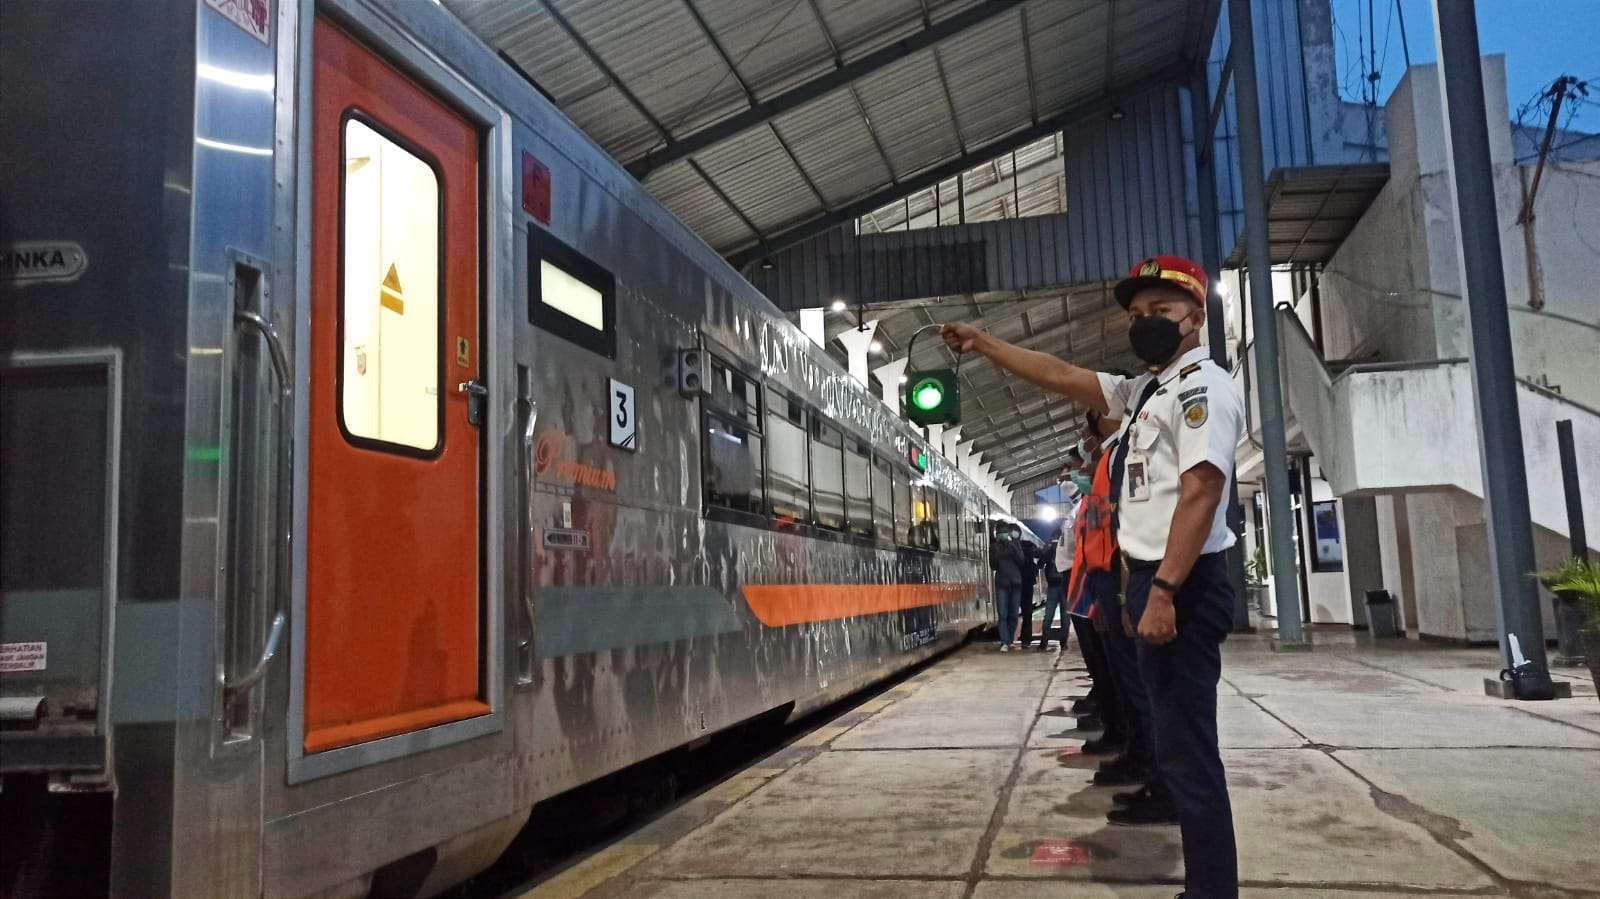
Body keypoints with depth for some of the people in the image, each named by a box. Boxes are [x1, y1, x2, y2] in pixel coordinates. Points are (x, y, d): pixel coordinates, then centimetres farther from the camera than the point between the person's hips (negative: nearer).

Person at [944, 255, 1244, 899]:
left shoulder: (1202, 385, -11)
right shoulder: (1143, 391, 19)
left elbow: (1200, 491, -22)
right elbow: (1059, 376, 23)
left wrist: (1164, 593, -28)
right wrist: (982, 344, 22)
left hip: (1183, 584, -10)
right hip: (1154, 579, 10)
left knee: (1187, 749, -7)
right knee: (1178, 744, 15)